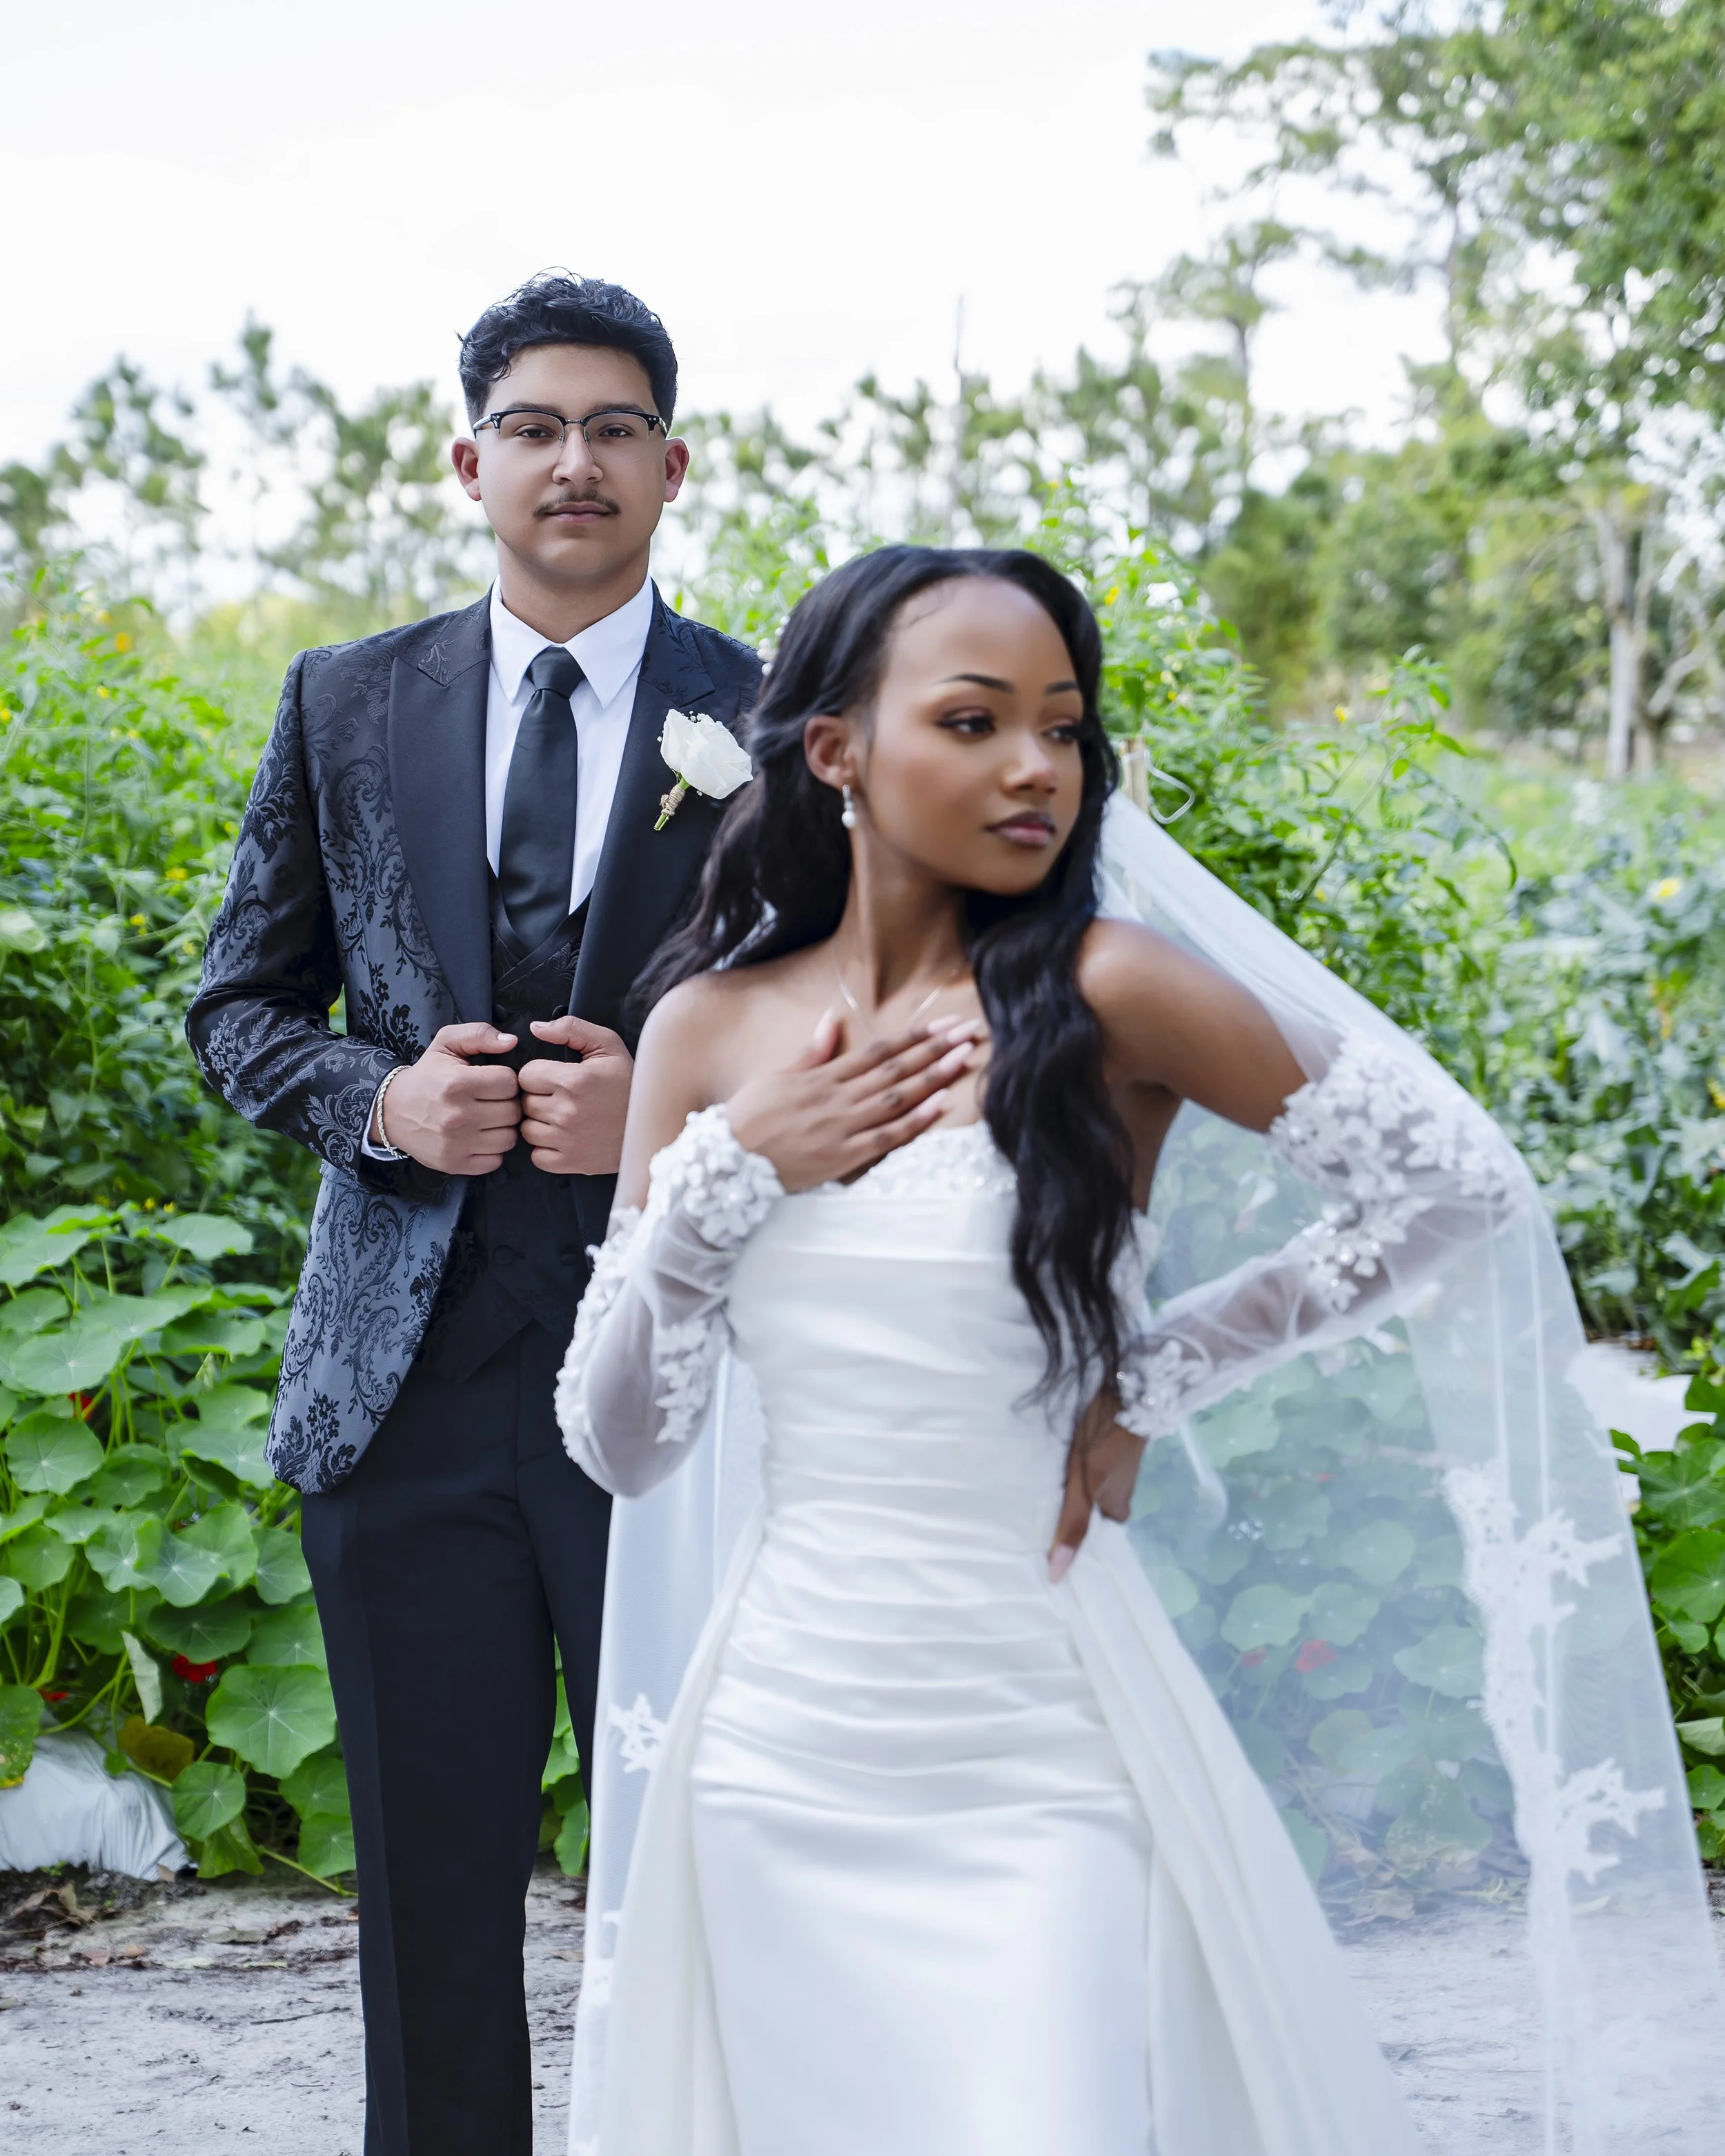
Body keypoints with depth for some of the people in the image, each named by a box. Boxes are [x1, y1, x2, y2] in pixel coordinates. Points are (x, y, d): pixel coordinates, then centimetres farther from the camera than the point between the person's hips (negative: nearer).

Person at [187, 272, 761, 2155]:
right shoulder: (346, 706, 9)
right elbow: (240, 1004, 13)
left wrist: (668, 1106, -14)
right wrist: (377, 1097, -7)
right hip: (409, 1381, 2)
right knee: (432, 1879, 10)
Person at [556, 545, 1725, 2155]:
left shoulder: (1106, 994, -8)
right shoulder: (709, 1027, 3)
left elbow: (1462, 1192, -4)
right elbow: (619, 1444, 6)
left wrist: (1151, 1382, -4)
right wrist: (727, 1174, -8)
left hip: (1038, 1762, -3)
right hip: (781, 1758, 3)